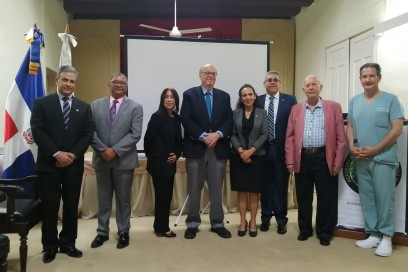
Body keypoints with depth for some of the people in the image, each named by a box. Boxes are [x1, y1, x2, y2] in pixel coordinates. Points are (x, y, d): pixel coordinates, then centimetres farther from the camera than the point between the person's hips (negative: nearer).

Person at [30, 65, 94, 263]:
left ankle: (68, 243, 22)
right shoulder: (41, 103, 1)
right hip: (48, 163, -2)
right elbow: (37, 132, -8)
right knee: (49, 206, 4)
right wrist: (57, 154, -16)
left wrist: (73, 154, -11)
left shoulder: (84, 107, 9)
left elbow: (88, 134, 2)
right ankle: (50, 246, 19)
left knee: (71, 206, 9)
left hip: (74, 164, 2)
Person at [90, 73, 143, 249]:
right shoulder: (96, 105, 7)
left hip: (124, 159, -2)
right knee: (103, 198, 13)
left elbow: (135, 134, -10)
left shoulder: (135, 107, -1)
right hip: (101, 159, 2)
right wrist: (103, 149, -14)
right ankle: (102, 232, 27)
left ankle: (123, 232, 24)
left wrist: (115, 150, -17)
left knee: (123, 198, 9)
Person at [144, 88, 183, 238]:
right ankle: (162, 228, 14)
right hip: (158, 162, -7)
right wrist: (151, 156, -4)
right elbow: (148, 139, -12)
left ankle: (160, 226, 27)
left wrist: (177, 154, -2)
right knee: (162, 195, 0)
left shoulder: (177, 118, 7)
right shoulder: (157, 116, -12)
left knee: (167, 195, 13)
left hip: (170, 163, 7)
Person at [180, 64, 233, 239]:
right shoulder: (189, 94, 3)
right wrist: (203, 136, -17)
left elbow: (229, 120, 4)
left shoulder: (224, 96, 12)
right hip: (196, 147, -2)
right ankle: (193, 224, 18)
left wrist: (218, 134, -14)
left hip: (219, 148, 2)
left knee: (216, 188, 8)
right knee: (194, 188, 6)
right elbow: (185, 119, -7)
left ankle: (217, 223, 20)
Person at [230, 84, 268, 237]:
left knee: (254, 190, 4)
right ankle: (243, 222, 15)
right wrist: (241, 151, -14)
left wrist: (251, 150, -14)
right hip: (238, 156, 1)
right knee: (241, 190, 5)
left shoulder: (262, 113, 3)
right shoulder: (235, 113, 4)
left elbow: (264, 135, -4)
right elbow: (232, 135, -1)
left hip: (257, 156, 0)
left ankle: (253, 222, 16)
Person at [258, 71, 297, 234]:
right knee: (265, 185, 10)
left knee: (281, 186, 7)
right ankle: (265, 218, 25)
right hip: (262, 150, 1)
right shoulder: (257, 101, 6)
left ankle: (281, 221, 21)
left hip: (282, 150, -1)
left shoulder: (290, 100, 1)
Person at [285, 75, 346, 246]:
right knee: (303, 197, 11)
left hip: (324, 158, -2)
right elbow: (290, 136, 7)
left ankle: (324, 233, 21)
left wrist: (338, 161, -7)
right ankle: (305, 230, 27)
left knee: (326, 198, 5)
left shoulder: (334, 107, 3)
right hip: (302, 158, 2)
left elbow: (340, 137, -1)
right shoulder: (296, 109, 10)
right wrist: (290, 160, 0)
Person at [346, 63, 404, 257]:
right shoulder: (354, 101, 11)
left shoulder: (390, 99, -4)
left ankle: (386, 237, 13)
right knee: (366, 198, 11)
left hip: (383, 158, -5)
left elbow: (397, 129, -10)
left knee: (384, 199, -1)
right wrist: (352, 147, -5)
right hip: (361, 159, 5)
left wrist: (375, 149, -16)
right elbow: (350, 127, 13)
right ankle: (373, 235, 23)